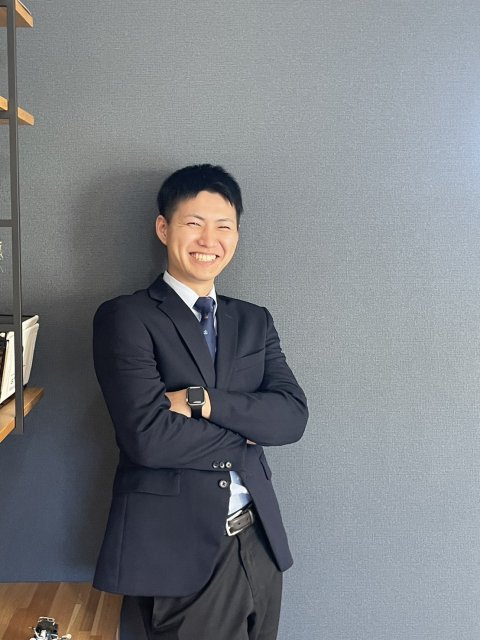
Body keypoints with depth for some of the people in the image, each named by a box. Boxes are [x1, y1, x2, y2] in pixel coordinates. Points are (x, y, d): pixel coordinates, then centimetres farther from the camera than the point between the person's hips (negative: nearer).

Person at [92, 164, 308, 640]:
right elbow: (148, 436, -19)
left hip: (258, 542, 5)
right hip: (175, 550, -5)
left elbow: (292, 417, -5)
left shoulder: (254, 321, 8)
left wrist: (201, 400, -18)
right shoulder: (124, 318, -8)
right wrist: (243, 437, -7)